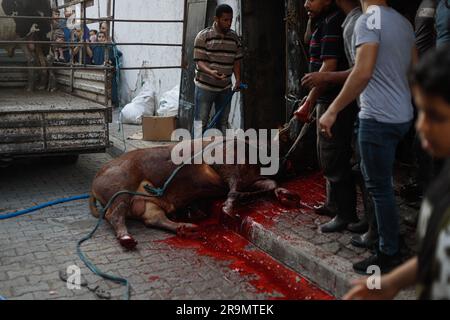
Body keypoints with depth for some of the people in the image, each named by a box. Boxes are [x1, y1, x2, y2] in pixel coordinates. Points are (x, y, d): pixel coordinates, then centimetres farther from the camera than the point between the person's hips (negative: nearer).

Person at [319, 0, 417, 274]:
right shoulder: (404, 22, 12)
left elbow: (363, 72, -24)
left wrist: (333, 111, -20)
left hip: (379, 118, -9)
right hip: (403, 115, 9)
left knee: (380, 186, 0)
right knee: (379, 180, 21)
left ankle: (390, 254, 9)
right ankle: (388, 237, 31)